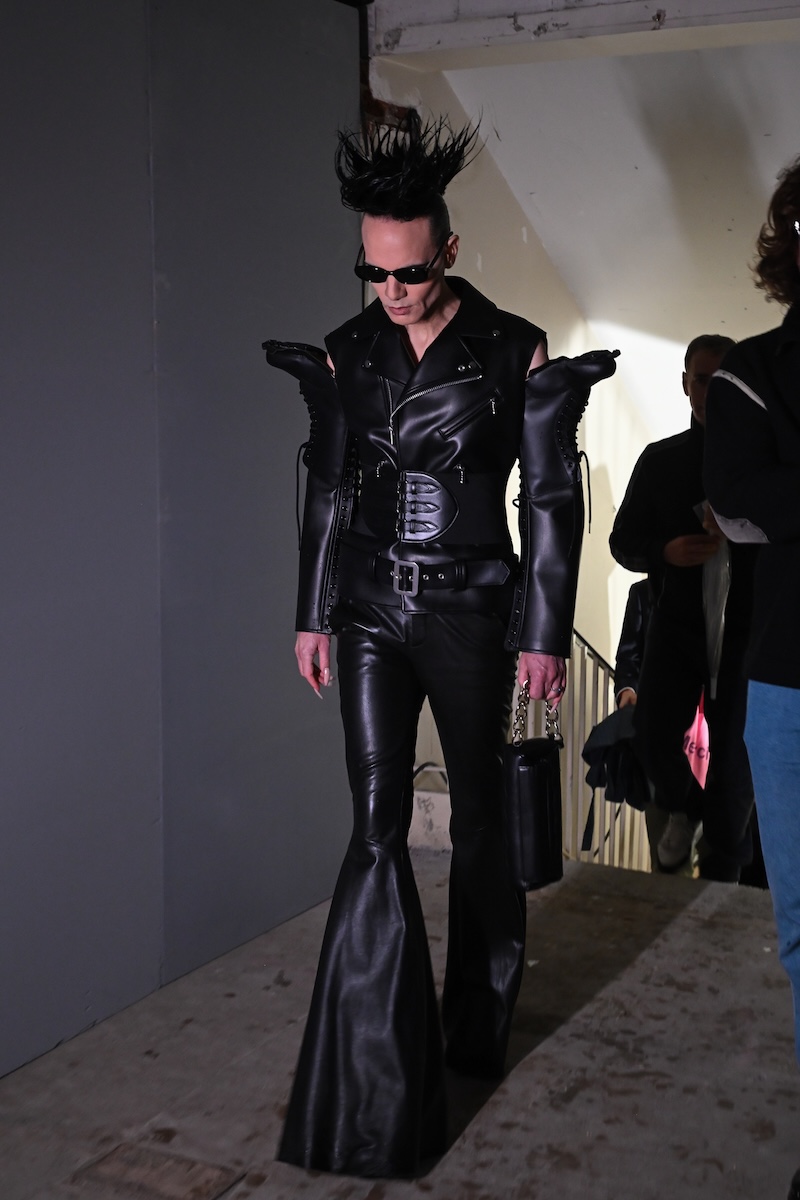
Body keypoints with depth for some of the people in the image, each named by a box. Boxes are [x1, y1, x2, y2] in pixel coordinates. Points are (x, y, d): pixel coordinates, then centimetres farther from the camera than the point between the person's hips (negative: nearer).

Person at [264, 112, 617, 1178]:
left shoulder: (514, 351, -6)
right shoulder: (349, 352, 5)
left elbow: (550, 499, -4)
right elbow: (329, 489, 11)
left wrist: (544, 631, -5)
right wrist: (315, 613, 10)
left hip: (469, 614, -2)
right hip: (373, 612, 3)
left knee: (478, 819, 10)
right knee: (377, 829, -2)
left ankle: (478, 1028, 33)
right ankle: (379, 1080, 7)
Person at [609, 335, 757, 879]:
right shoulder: (660, 459, 9)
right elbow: (623, 540, 9)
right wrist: (666, 552, -13)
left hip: (744, 627, -1)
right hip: (675, 623, 2)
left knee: (733, 751, 0)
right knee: (656, 737, -9)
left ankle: (721, 867, 20)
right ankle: (682, 808, 25)